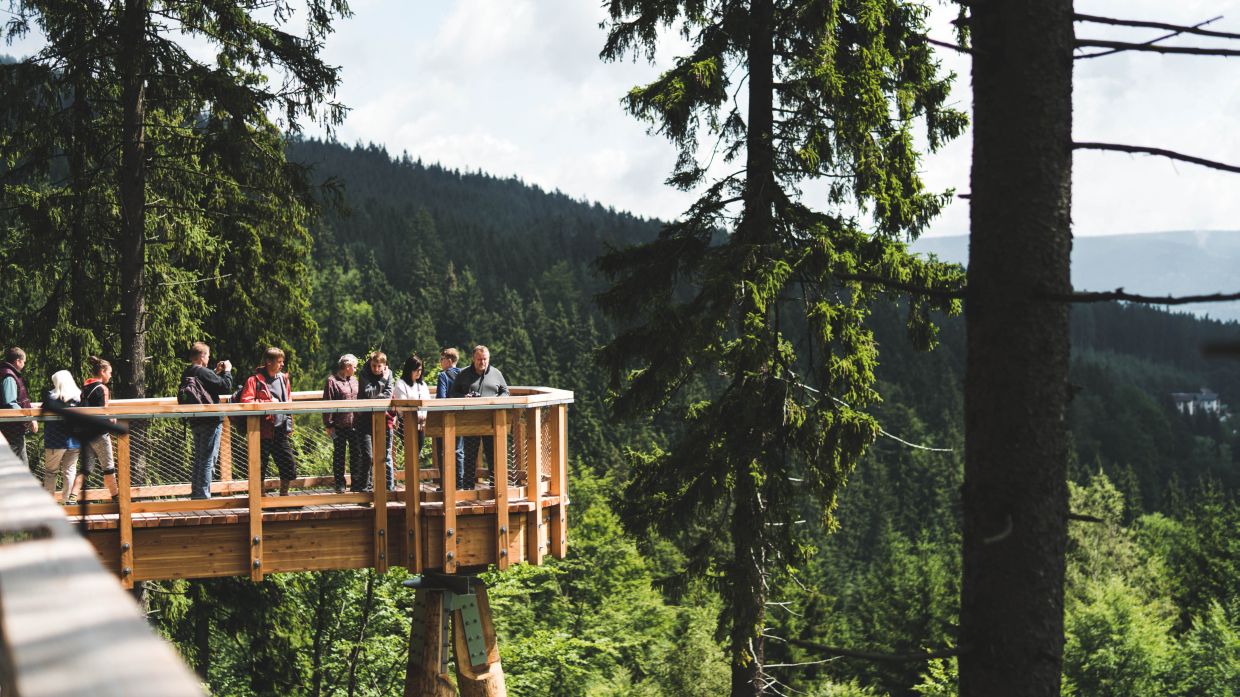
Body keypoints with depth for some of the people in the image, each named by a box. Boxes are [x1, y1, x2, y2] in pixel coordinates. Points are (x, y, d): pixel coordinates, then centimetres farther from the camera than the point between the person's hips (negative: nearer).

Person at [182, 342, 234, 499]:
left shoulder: (186, 374, 8)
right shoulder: (204, 373, -17)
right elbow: (226, 387, -16)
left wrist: (216, 372, 15)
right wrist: (227, 371, -1)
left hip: (195, 422, 9)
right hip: (210, 421, -8)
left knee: (198, 459, 16)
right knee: (208, 460, -4)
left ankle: (195, 494, 19)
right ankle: (203, 495, -4)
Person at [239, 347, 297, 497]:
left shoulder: (283, 379, 13)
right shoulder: (255, 380, -7)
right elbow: (246, 402, -17)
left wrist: (289, 426, 16)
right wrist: (268, 403, -15)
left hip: (281, 430, 6)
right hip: (263, 430, -6)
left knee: (288, 464, 7)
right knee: (260, 466, 2)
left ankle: (284, 494, 22)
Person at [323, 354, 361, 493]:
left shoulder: (354, 381, 13)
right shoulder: (332, 381, -7)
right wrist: (328, 425, -12)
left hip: (354, 424, 6)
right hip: (339, 425, -6)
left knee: (356, 455, 6)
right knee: (339, 455, 4)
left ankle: (357, 484, 14)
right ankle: (340, 485, 12)